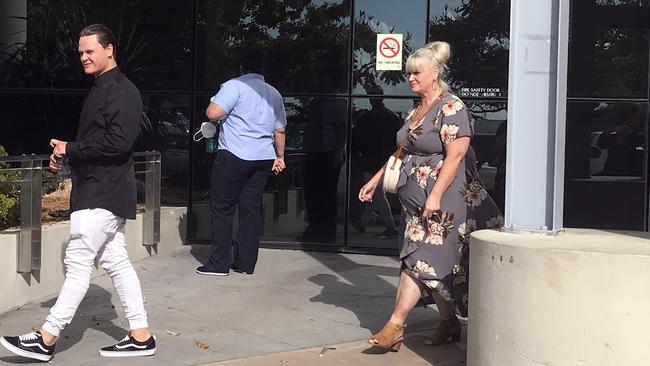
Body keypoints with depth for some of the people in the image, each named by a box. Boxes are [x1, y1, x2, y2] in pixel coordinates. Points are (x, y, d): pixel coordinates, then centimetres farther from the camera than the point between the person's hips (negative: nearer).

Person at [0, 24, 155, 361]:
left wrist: (70, 149, -17)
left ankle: (45, 339, -3)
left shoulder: (122, 90, -13)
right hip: (101, 191, 10)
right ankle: (140, 337, 14)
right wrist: (65, 156, 5)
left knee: (78, 261, -7)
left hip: (103, 193, -10)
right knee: (116, 261, 10)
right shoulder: (101, 89, 18)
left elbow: (119, 140, -25)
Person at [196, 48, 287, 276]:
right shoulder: (274, 94, 15)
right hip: (263, 158, 6)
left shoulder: (235, 86, -7)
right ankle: (246, 262, 12)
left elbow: (213, 113, -18)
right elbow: (280, 130, 20)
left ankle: (219, 264, 2)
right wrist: (279, 157, 30)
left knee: (222, 209, 1)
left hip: (234, 156, -6)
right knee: (251, 208, 10)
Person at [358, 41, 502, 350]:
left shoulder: (451, 108, -11)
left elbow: (455, 156, -18)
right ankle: (448, 325, 19)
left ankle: (395, 326, -10)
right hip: (416, 198, 8)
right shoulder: (416, 111, 16)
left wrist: (435, 196, -23)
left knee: (420, 260, -10)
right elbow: (403, 152, 23)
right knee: (435, 265, 9)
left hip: (441, 200, -8)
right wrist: (375, 180, 21)